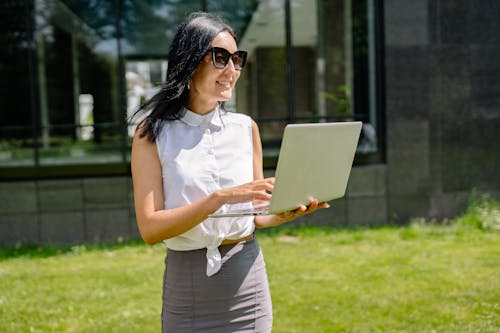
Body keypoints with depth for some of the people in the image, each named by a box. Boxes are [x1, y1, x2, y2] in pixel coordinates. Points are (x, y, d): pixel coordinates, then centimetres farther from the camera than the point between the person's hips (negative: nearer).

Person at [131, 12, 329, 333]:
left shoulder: (246, 128, 4)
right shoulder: (153, 133, -6)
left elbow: (255, 215, 10)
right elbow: (150, 229, -14)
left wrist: (284, 214, -13)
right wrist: (222, 197, -25)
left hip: (246, 275, 3)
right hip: (187, 282, -2)